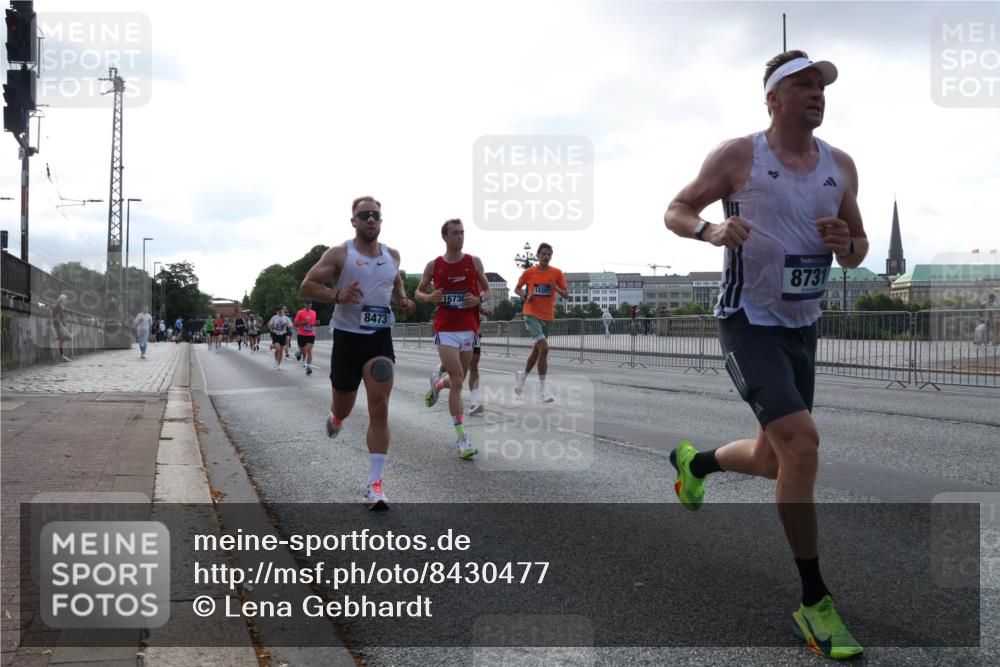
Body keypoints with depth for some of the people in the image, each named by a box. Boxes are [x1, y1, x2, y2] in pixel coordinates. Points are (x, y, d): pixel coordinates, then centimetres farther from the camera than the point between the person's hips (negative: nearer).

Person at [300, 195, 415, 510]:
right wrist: (337, 296, -23)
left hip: (380, 338, 2)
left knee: (379, 407, -12)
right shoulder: (339, 254, -5)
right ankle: (335, 418, 54)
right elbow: (307, 286, -6)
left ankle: (375, 484, -10)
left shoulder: (392, 255, 8)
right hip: (347, 336, -2)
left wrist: (402, 300, 8)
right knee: (343, 407, 12)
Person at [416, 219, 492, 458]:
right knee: (457, 382, -12)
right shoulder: (433, 265, 2)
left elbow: (487, 290, 13)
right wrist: (429, 298, -9)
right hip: (445, 330, -3)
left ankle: (436, 386, 51)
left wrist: (478, 299, -9)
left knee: (458, 380, 14)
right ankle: (462, 439, -8)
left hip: (469, 328, 3)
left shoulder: (474, 262, 4)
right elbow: (418, 292, 13)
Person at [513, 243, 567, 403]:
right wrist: (525, 296, -10)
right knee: (544, 348, -20)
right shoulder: (529, 272, -2)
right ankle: (542, 387, -13)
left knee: (537, 350, 16)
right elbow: (517, 289, 10)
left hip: (547, 316, 4)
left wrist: (557, 289, -18)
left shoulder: (557, 273, 1)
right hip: (532, 315, -4)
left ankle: (523, 376, 42)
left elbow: (566, 294, 3)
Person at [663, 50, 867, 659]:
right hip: (749, 326, -6)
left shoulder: (841, 166, 8)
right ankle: (814, 603, -10)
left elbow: (858, 250, 14)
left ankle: (695, 462, 47)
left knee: (773, 461, 13)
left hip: (804, 328, 6)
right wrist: (711, 230, -21)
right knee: (801, 442, -22)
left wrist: (845, 244, -10)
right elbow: (676, 212, 1)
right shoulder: (737, 157, -6)